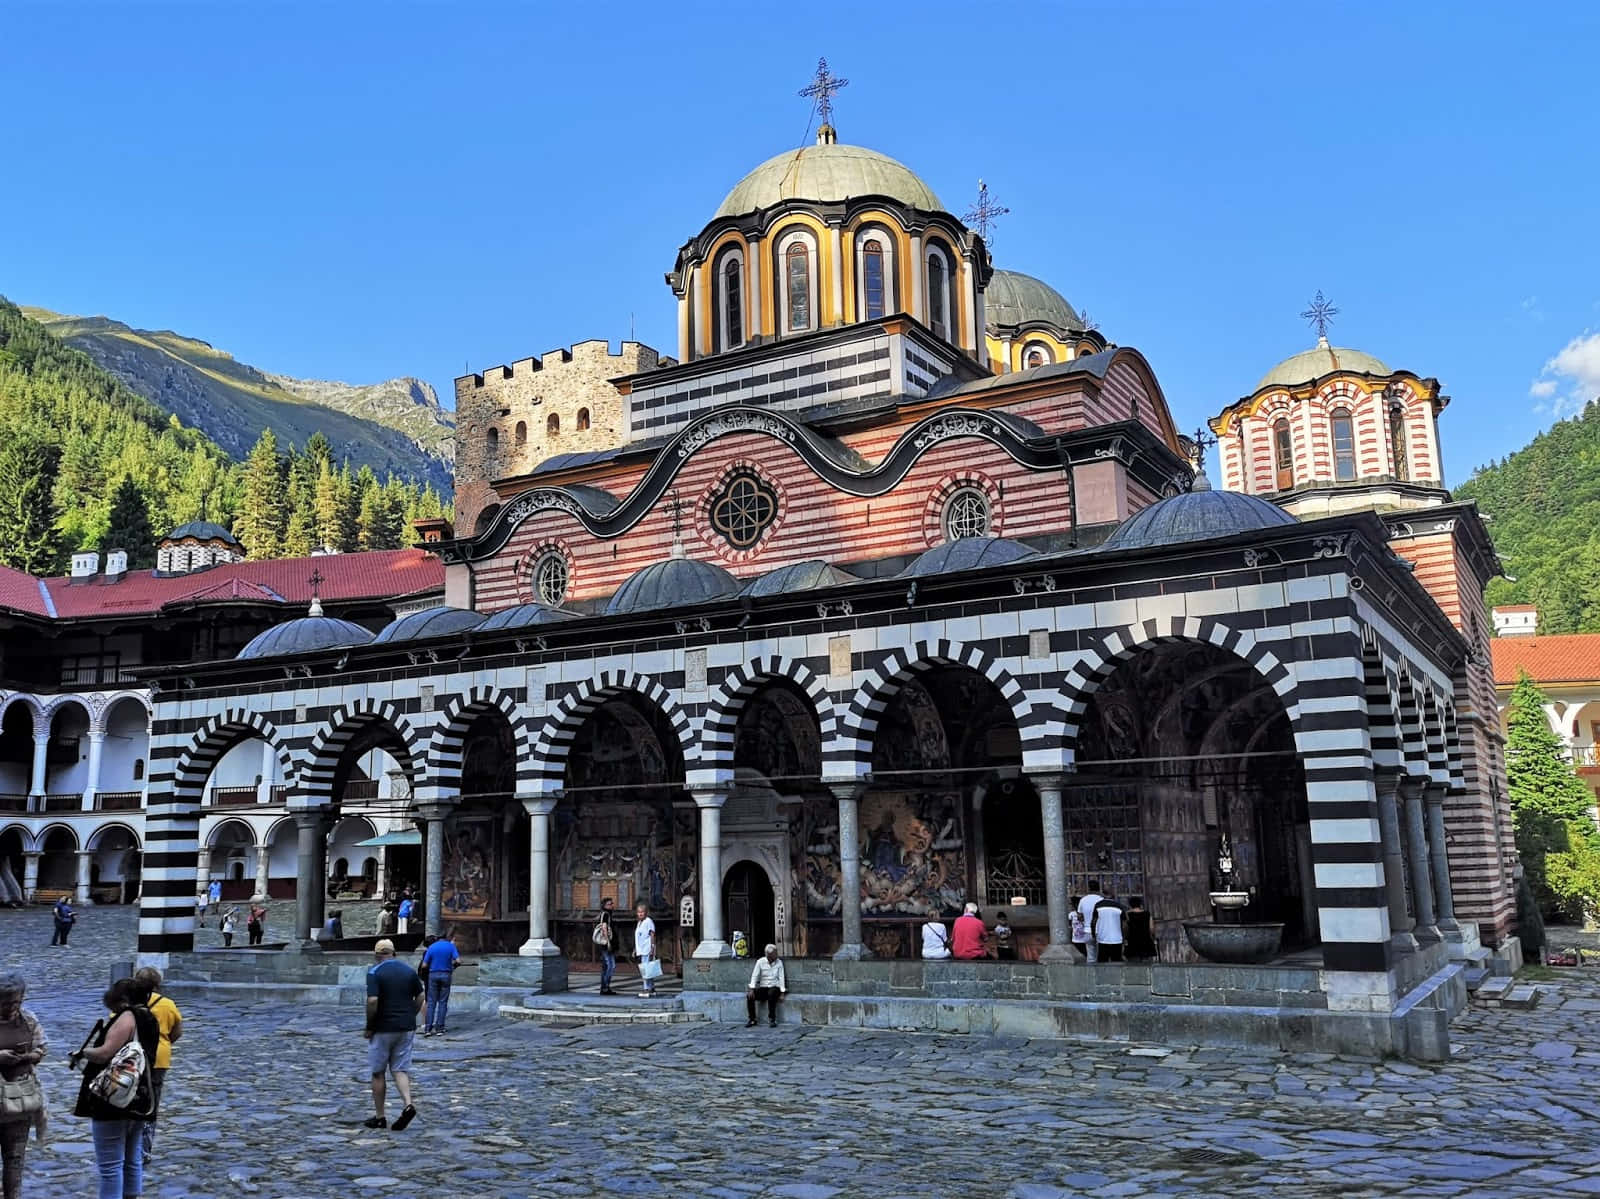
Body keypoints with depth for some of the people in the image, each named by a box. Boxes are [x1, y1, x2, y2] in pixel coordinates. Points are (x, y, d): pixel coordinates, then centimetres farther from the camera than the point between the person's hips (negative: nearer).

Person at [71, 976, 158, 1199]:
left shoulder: (127, 1018, -14)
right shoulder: (149, 1020, 14)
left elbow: (106, 1053, -21)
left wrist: (82, 1052, -4)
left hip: (114, 1102, -9)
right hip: (138, 1101, 9)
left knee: (110, 1165, -3)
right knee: (132, 1161, 15)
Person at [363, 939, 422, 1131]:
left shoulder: (374, 972, -10)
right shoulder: (409, 970, 6)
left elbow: (372, 1001, -19)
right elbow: (420, 998, 6)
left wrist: (369, 1027, -8)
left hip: (382, 1029, -4)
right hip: (406, 1028, 4)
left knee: (377, 1073, 10)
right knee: (400, 1070, 9)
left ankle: (380, 1118, 15)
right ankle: (408, 1105, -14)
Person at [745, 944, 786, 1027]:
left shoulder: (779, 962, 0)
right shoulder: (760, 962, -1)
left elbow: (781, 977, -2)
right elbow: (755, 976, -4)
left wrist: (782, 992, -11)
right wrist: (752, 989, -16)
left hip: (774, 987, -1)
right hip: (762, 987, 2)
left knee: (771, 994, -36)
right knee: (749, 996, -23)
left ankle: (772, 1019, -24)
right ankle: (752, 1019, -8)